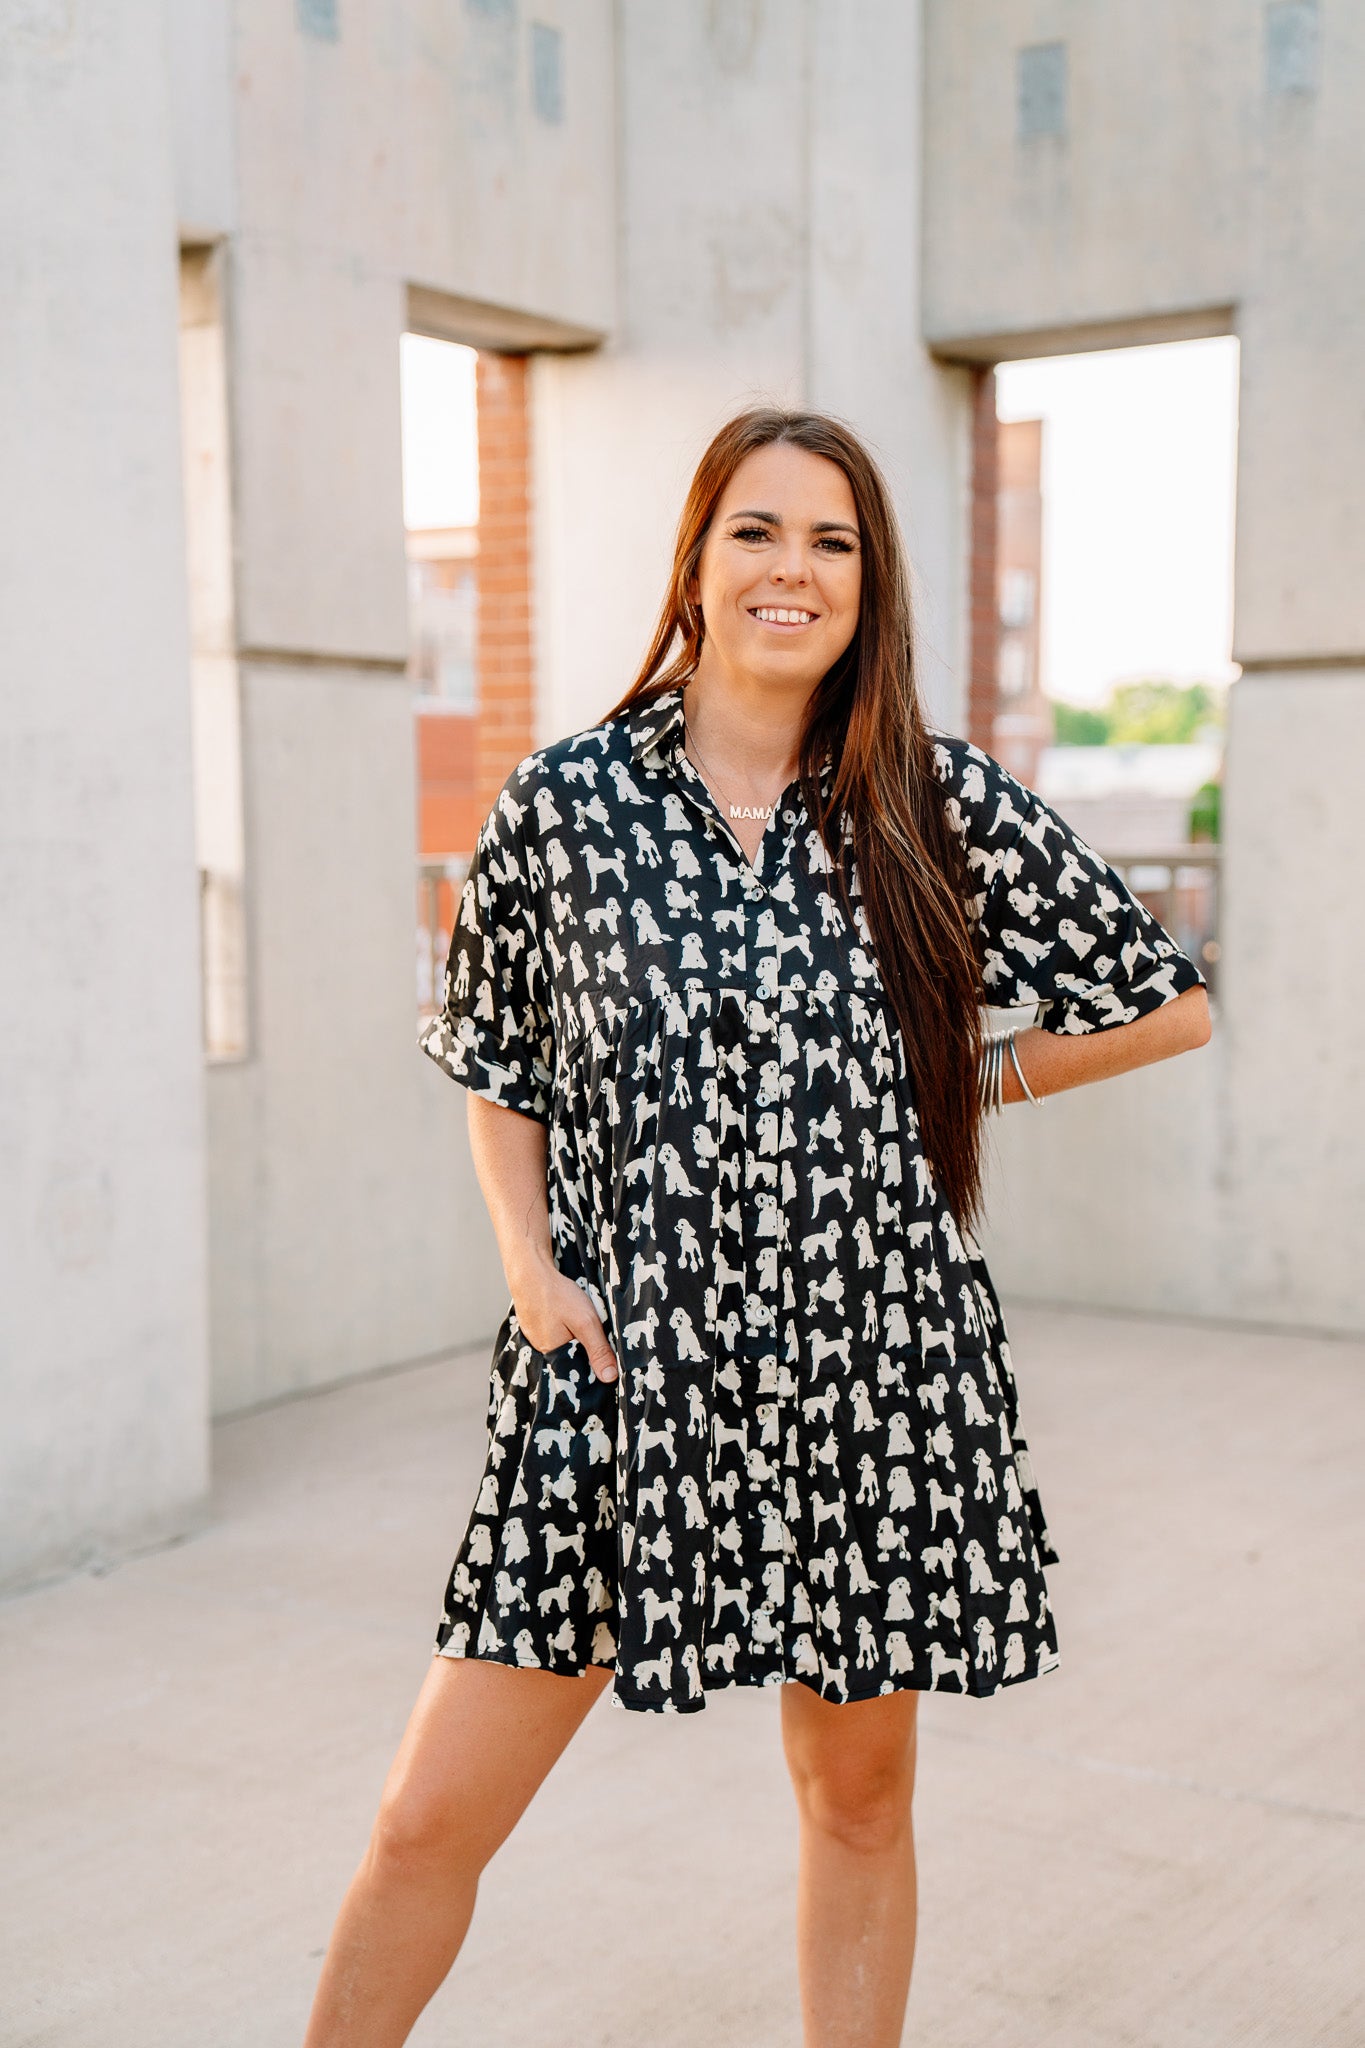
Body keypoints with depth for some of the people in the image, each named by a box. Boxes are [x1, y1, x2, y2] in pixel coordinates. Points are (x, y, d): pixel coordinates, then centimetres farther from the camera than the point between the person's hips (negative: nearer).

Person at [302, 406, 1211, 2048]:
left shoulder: (940, 801, -1)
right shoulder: (565, 798, 0)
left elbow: (1168, 1003, 8)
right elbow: (489, 1055, 13)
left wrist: (963, 1080, 4)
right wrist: (526, 1259, 0)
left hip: (874, 1372, 1)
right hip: (625, 1364, 0)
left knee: (856, 1793, 16)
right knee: (429, 1819, 1)